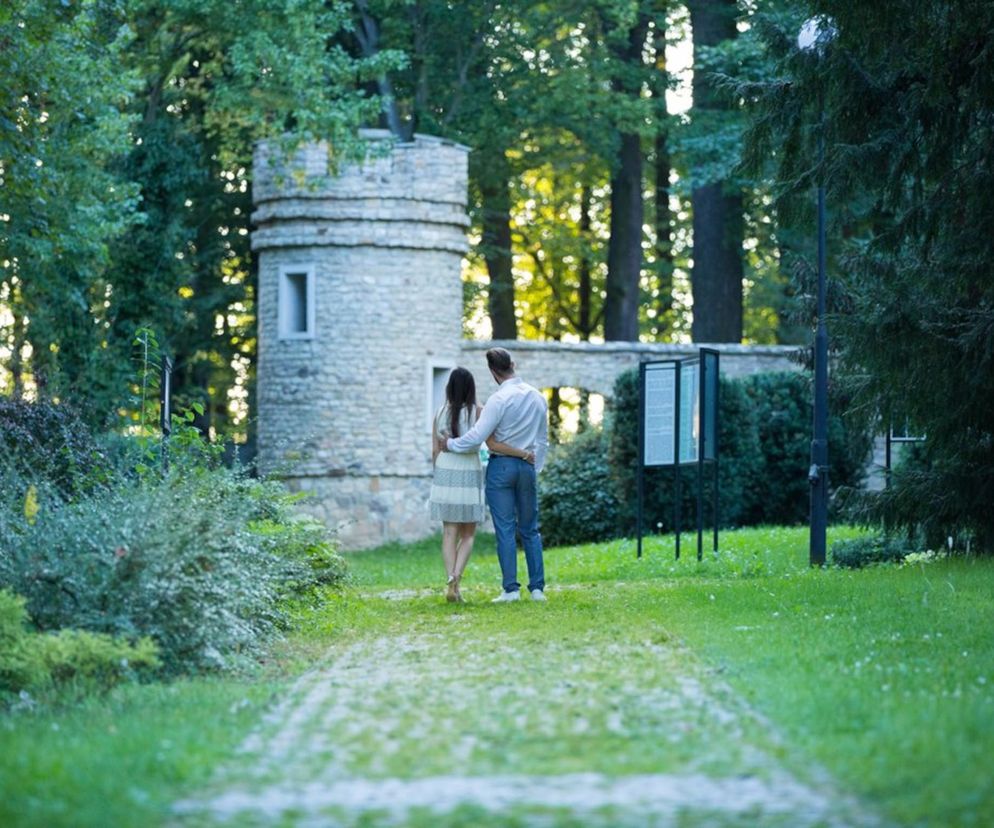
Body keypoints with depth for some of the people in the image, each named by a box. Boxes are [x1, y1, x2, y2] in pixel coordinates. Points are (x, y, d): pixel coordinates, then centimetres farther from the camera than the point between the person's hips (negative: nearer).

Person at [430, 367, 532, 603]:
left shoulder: (440, 413, 2)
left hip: (445, 473, 2)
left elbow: (435, 450, 4)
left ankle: (451, 584, -4)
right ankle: (456, 577, -14)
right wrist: (524, 453, -6)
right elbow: (493, 444, -14)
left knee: (450, 533, 7)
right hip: (469, 476, -2)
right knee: (467, 534, 8)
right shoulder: (477, 412, -8)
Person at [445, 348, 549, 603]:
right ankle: (537, 587, 8)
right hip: (527, 467, 5)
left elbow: (477, 436, -18)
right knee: (530, 530, 12)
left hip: (500, 467, -5)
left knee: (505, 530, -2)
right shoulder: (537, 397, 6)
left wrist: (450, 443, -3)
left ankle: (511, 589, -5)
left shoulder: (499, 399, -15)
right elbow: (542, 440, 12)